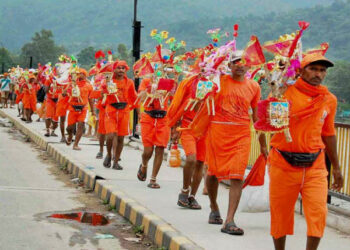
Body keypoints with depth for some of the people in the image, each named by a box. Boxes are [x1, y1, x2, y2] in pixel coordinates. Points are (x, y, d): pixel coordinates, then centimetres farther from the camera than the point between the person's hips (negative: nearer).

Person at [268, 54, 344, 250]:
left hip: (315, 167, 2)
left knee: (318, 212, -9)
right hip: (284, 165, -2)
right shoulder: (285, 92, -5)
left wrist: (336, 167, 21)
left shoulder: (330, 100, 7)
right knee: (280, 213, 8)